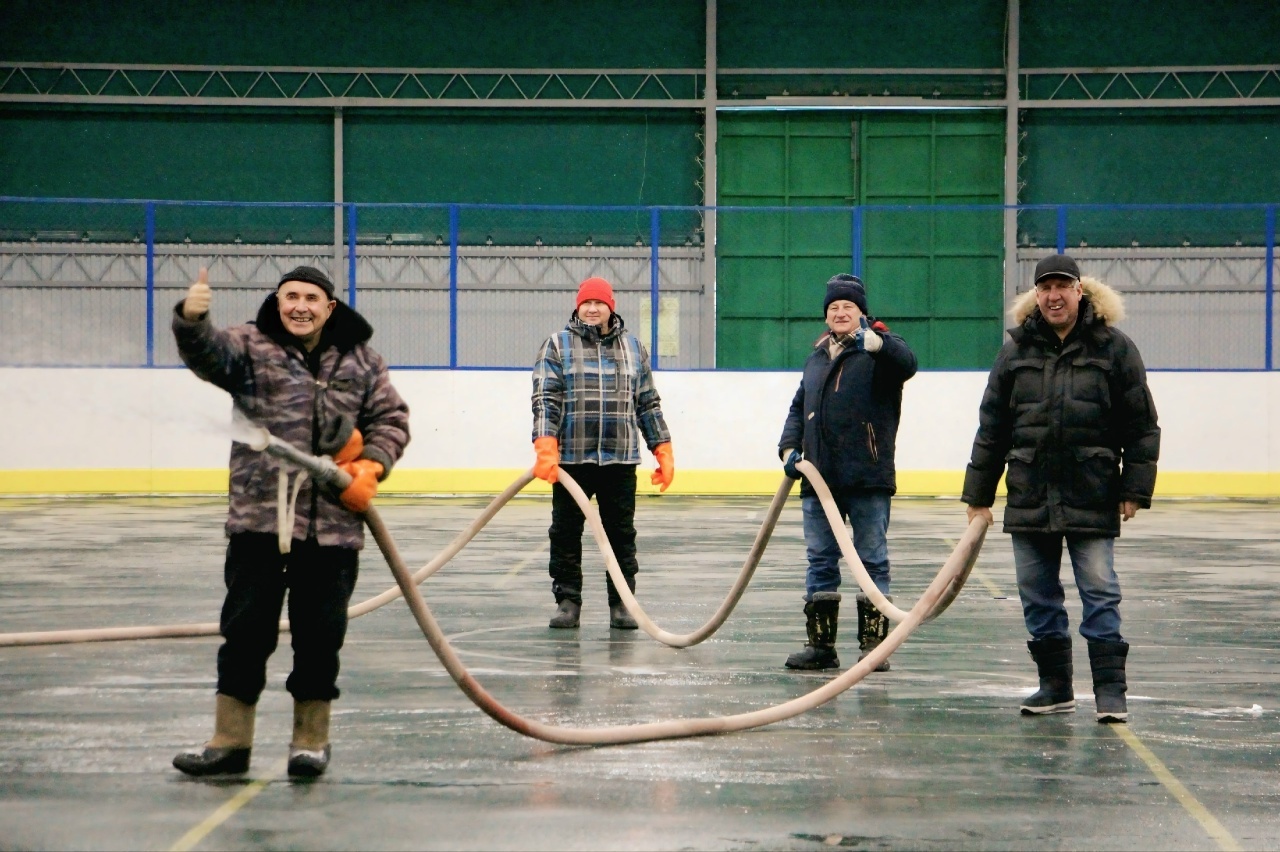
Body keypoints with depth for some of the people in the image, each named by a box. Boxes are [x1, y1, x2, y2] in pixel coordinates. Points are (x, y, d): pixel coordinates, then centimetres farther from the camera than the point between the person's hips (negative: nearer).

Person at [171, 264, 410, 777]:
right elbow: (207, 351, -16)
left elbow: (391, 417, 14)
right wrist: (191, 320, -38)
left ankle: (311, 738, 21)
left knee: (320, 634, 7)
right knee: (246, 629, 2)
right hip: (259, 521, -1)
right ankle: (230, 740, 12)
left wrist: (371, 466, -5)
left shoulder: (361, 362, 10)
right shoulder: (251, 347, 3)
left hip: (333, 525, 1)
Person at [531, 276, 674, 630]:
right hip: (571, 458, -2)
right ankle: (567, 601, 14)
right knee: (565, 533, 5)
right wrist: (546, 448, -18)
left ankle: (621, 603, 14)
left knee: (621, 534, 6)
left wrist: (663, 451, 9)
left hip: (620, 459, 2)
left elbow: (648, 404, 15)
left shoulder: (633, 347, 11)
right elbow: (545, 399, -6)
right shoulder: (557, 346, 2)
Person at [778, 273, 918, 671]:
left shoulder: (879, 348, 1)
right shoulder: (816, 357, 20)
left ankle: (873, 642, 3)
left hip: (867, 476, -6)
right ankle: (820, 644, 12)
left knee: (873, 560, -1)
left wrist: (876, 342, -40)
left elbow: (907, 363, -22)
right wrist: (790, 447, 5)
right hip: (819, 475, 6)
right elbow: (799, 407, 22)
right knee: (820, 561, 7)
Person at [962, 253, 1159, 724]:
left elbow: (1141, 425, 1)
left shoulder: (1114, 348, 0)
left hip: (1092, 497, -3)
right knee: (1037, 595, 8)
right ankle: (1055, 685, 18)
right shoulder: (1017, 350, 8)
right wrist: (978, 494, 8)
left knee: (1100, 592, -3)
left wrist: (1135, 488, -5)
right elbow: (991, 428, 10)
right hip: (1029, 497, 4)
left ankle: (1110, 689, 1)